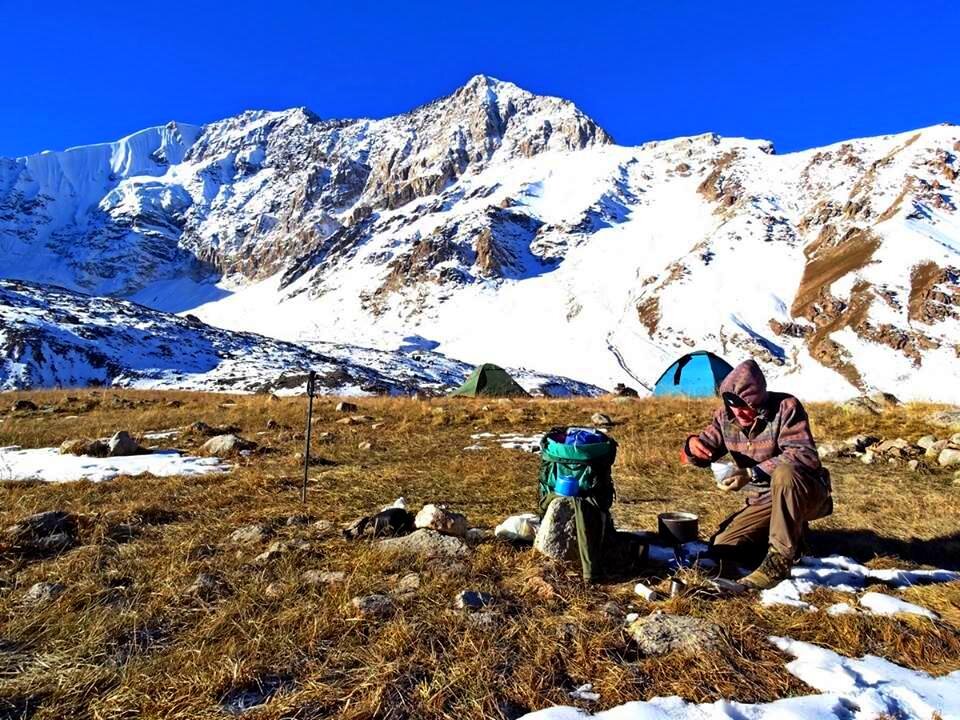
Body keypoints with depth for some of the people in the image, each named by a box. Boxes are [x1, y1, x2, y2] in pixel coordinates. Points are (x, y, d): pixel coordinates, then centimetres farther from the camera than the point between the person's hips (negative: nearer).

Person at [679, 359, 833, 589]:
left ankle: (780, 560, -29)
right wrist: (693, 445, -27)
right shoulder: (726, 415, -6)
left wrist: (752, 473, -40)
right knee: (721, 547, -6)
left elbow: (804, 455, -32)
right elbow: (705, 453, 0)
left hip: (807, 493, -6)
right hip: (765, 499, 6)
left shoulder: (786, 407, -22)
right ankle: (791, 534, 16)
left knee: (784, 473, -40)